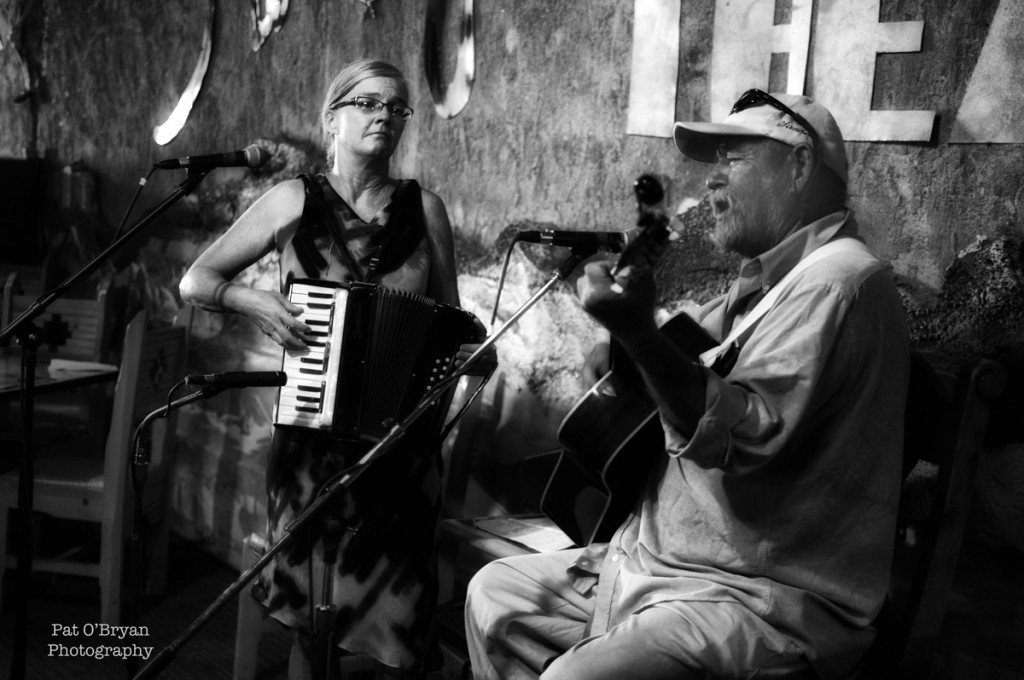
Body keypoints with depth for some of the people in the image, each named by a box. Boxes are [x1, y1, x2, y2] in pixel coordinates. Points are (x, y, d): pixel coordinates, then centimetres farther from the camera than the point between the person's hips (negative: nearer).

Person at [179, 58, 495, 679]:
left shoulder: (424, 207, 4)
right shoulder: (294, 201, 0)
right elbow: (195, 282, 6)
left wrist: (476, 352, -10)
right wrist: (252, 301, -12)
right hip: (314, 436, -1)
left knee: (402, 623, 4)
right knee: (313, 616, 8)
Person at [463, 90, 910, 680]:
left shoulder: (836, 282, -16)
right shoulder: (763, 282, 15)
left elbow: (745, 436, -27)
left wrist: (639, 333, -36)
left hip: (767, 599, -9)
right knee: (494, 593, 11)